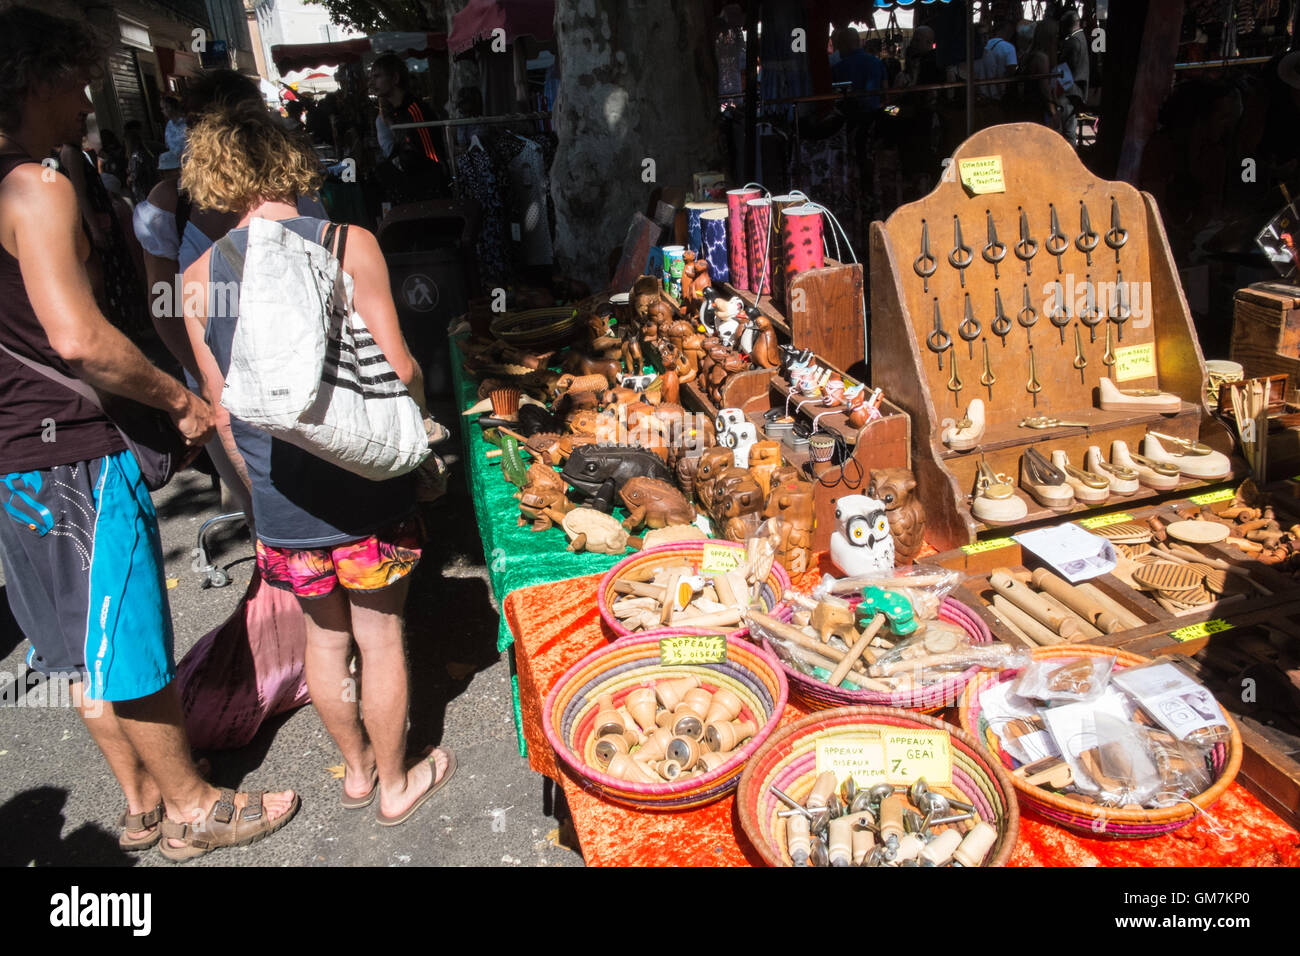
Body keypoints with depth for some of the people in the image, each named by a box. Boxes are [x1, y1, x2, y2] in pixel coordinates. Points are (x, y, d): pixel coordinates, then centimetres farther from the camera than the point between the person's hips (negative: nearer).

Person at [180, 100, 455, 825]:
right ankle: (396, 782, 32)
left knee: (325, 636, 21)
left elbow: (224, 411, 5)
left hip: (280, 500, 3)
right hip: (366, 488, -3)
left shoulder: (201, 276, 1)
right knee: (381, 637, 14)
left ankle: (357, 767, 41)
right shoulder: (348, 244, -10)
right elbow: (399, 370, -16)